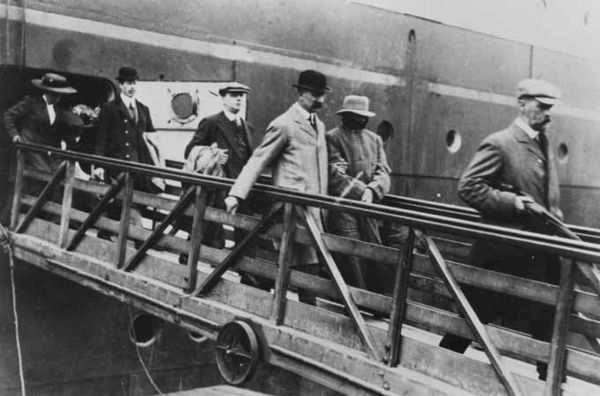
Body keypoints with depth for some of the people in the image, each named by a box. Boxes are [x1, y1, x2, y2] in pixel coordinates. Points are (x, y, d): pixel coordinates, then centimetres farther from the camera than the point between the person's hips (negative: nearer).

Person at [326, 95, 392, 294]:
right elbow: (335, 175, -9)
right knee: (353, 261, -4)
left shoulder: (374, 139, 17)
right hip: (343, 209, -5)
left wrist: (372, 191, -12)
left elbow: (383, 172, 8)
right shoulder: (333, 138, -1)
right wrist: (362, 191, -14)